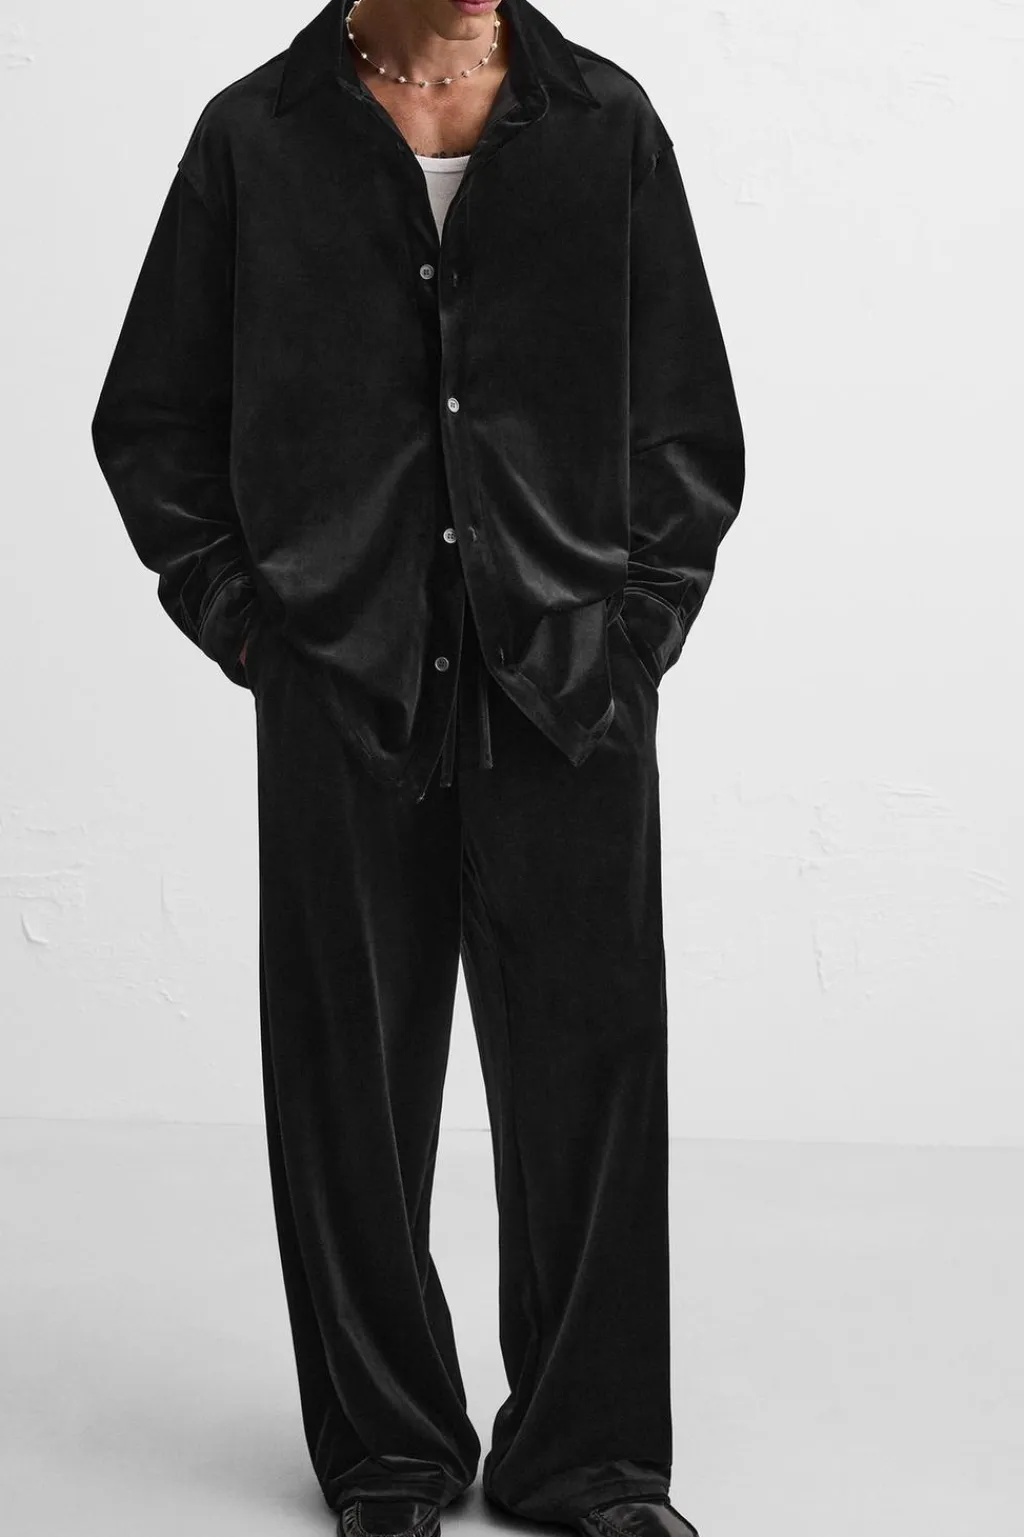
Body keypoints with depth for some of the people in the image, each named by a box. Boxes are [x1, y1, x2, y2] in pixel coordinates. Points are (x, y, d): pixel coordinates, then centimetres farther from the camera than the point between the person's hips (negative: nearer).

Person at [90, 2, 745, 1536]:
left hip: (569, 697, 0)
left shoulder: (608, 126, 7)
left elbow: (694, 428, 9)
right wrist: (241, 616, 1)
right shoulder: (255, 137, 6)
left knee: (590, 1069, 4)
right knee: (352, 1082, 7)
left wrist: (635, 623, -1)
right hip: (342, 697, 0)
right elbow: (149, 417, 10)